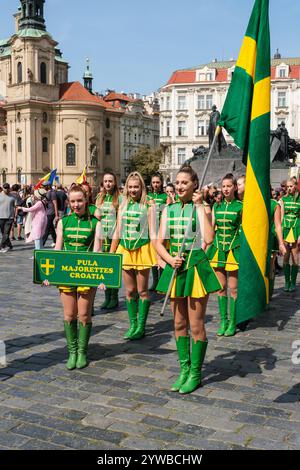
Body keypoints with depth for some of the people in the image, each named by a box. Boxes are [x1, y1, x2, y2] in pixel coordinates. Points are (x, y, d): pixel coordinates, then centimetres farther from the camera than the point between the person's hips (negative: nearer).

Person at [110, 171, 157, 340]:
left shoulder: (148, 206, -3)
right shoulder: (123, 205, 10)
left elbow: (152, 233, -6)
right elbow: (117, 232, 14)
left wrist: (157, 255, -13)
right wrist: (111, 253, 13)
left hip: (142, 249, -4)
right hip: (125, 250, 4)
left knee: (142, 290, 3)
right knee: (130, 291, 9)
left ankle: (141, 326, 12)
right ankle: (133, 324, 20)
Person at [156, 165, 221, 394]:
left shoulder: (202, 208, -6)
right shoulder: (169, 209, 8)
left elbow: (208, 238, -24)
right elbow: (159, 243, 9)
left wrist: (200, 206, -19)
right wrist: (170, 259, -10)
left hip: (196, 267, -5)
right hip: (175, 267, 5)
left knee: (196, 325, 3)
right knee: (179, 324, 13)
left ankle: (195, 373, 17)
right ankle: (184, 369, 27)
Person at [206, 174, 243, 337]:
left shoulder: (241, 206, -3)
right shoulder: (216, 206, 9)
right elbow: (211, 228, 13)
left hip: (234, 249, -4)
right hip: (218, 248, 4)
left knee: (233, 288, 0)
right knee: (221, 287, 8)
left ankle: (233, 323, 10)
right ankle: (223, 321, 17)